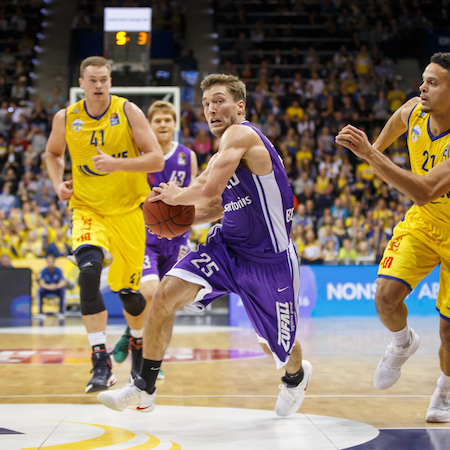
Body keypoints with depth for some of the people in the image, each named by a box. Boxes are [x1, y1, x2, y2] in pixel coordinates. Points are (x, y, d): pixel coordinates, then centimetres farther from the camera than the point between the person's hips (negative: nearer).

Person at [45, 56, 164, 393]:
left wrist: (117, 163, -26)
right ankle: (101, 361, -23)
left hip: (128, 210, 0)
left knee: (128, 289, 9)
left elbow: (157, 160, -12)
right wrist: (58, 182, 0)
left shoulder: (128, 112, -9)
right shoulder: (65, 118, -2)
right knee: (89, 269, -28)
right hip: (88, 209, 0)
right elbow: (53, 153, 18)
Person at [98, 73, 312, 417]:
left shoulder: (240, 134, -19)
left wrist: (177, 196, -10)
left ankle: (297, 375, 50)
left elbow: (210, 190, -30)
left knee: (277, 345, 12)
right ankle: (144, 391, -3)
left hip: (269, 257, -7)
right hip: (227, 246, 7)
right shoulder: (221, 157, 9)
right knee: (164, 296, -14)